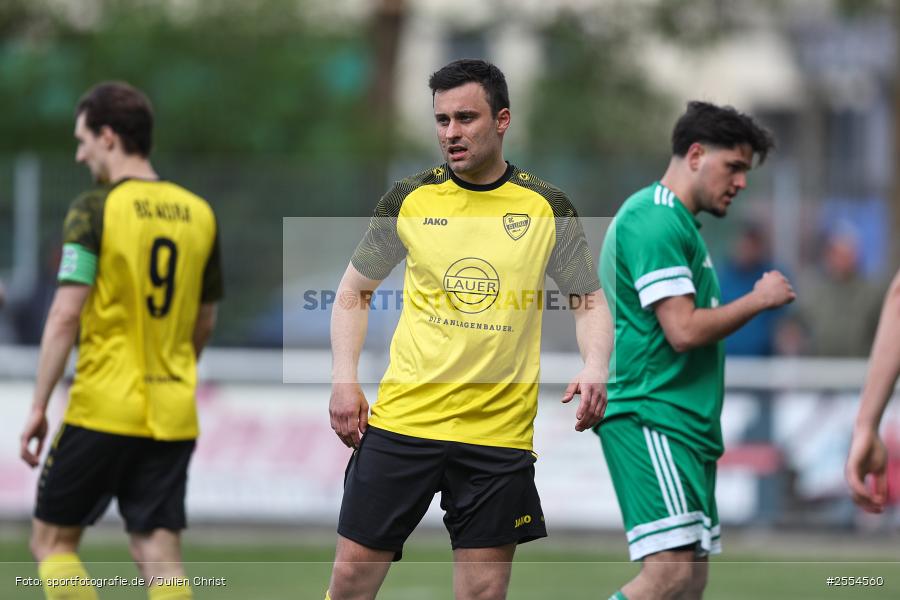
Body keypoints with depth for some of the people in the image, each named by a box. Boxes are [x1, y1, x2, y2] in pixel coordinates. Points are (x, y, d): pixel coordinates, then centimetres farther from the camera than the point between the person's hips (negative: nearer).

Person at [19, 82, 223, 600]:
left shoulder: (95, 210, -8)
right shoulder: (198, 214, 9)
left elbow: (66, 315, -13)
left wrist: (39, 408, -9)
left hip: (103, 409, -5)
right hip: (173, 417, 5)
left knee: (53, 541, 8)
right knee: (160, 555, 4)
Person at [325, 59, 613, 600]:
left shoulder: (546, 207, 1)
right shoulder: (410, 200, 3)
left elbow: (589, 301, 8)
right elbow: (354, 293, 13)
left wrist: (595, 370, -12)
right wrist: (345, 380, 0)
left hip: (501, 429, 0)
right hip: (404, 416, 0)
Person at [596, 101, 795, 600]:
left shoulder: (678, 223, 21)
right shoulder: (656, 222, -12)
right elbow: (684, 330, -19)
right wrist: (758, 299, -7)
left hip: (684, 426, 11)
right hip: (650, 415, -11)